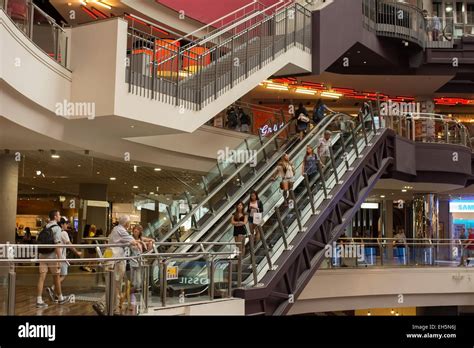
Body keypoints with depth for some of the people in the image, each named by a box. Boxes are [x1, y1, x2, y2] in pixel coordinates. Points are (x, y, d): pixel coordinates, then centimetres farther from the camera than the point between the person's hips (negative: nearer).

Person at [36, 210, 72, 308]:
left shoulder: (45, 228, 13)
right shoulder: (56, 228, -10)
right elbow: (57, 245, -16)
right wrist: (59, 259, -17)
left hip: (42, 256, 6)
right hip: (52, 256, -6)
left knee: (42, 277, 0)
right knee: (56, 277, 9)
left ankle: (39, 301, -5)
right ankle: (60, 298, 23)